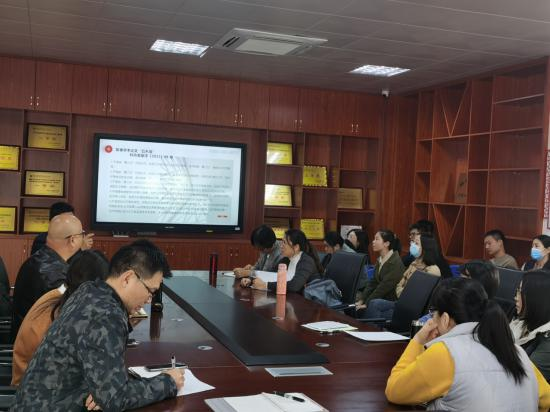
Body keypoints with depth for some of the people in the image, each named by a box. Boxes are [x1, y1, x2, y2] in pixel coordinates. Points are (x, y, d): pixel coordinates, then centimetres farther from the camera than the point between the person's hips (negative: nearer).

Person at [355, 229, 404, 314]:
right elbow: (372, 282, 9)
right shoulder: (380, 260, 12)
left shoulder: (395, 262, -16)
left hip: (393, 301, -8)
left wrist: (367, 304, -20)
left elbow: (385, 286, -20)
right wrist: (361, 300, -3)